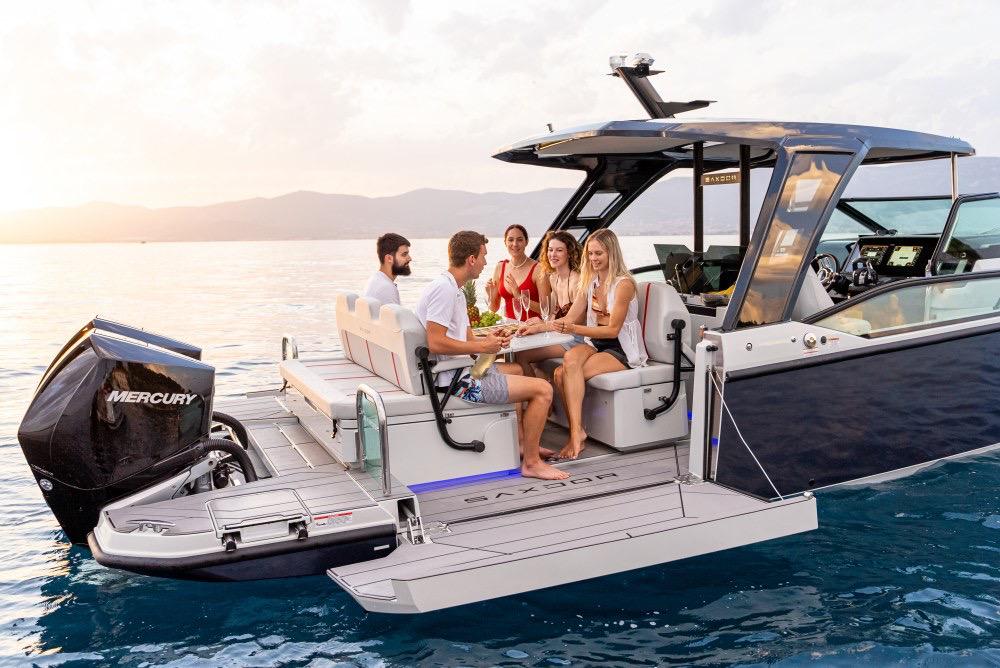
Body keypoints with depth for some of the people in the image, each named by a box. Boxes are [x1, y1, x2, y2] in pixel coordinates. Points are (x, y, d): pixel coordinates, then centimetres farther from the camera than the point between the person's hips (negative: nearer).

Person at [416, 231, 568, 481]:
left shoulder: (454, 290, 16)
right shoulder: (444, 288, -17)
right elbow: (436, 343, -26)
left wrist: (488, 341, -5)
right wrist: (482, 346, -18)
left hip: (461, 371, 11)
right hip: (454, 380, -11)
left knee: (516, 369, 32)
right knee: (542, 389, -11)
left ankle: (520, 443, 34)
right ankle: (531, 462, 0)